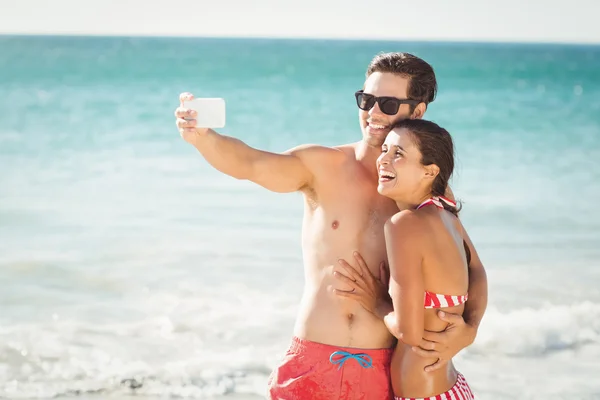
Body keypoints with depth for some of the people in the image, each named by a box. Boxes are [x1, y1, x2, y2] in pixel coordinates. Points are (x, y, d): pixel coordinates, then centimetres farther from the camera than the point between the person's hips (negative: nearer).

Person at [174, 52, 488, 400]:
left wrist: (469, 329, -13)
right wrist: (201, 136, -39)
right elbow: (249, 163, -18)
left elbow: (472, 269, 7)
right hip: (312, 364, -1)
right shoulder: (323, 166, -2)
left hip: (384, 371, 1)